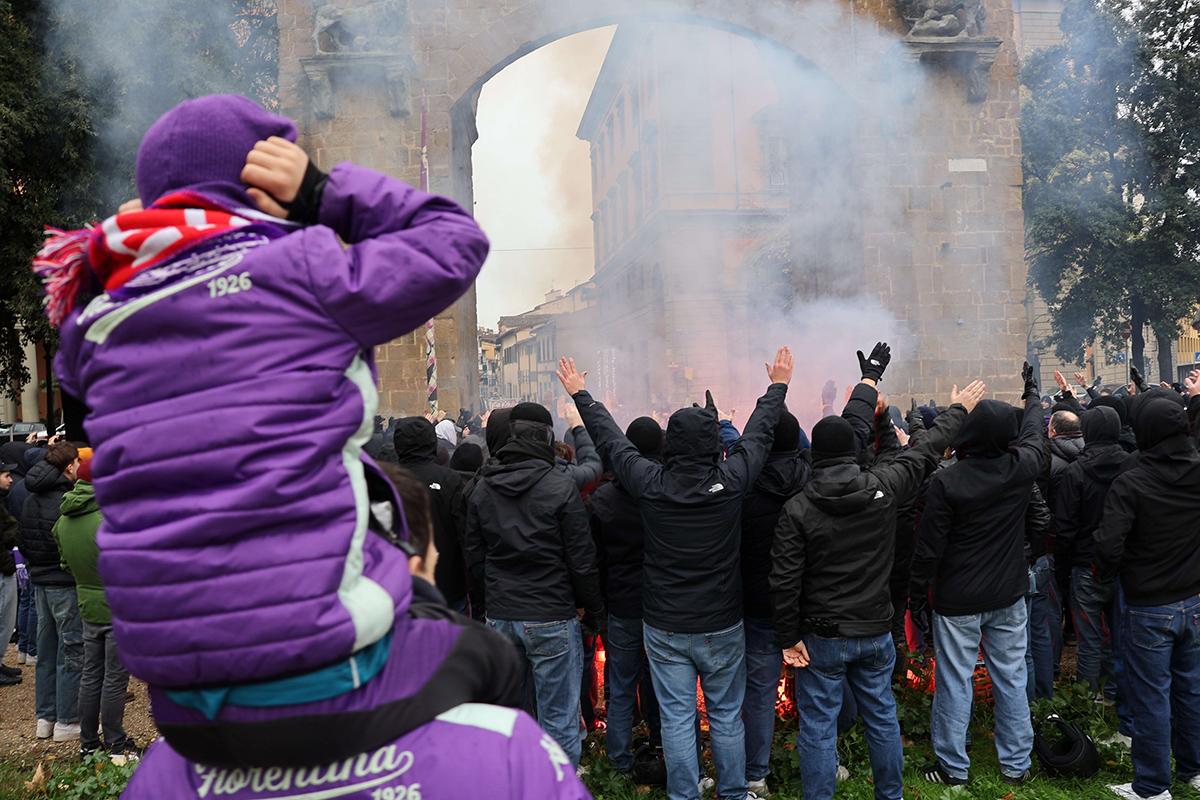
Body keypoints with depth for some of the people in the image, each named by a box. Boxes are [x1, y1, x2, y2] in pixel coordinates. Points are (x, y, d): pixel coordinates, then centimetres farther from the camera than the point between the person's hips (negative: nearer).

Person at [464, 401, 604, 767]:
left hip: (499, 616, 5)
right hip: (551, 618, -5)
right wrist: (594, 605, 5)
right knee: (558, 720, 4)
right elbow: (581, 558, -10)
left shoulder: (482, 489, 2)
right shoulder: (560, 487, -13)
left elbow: (475, 556, 10)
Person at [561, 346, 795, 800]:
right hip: (723, 626, 1)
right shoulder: (731, 481, -15)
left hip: (664, 627, 0)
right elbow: (759, 433, 2)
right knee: (727, 716, 16)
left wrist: (579, 393, 16)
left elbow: (609, 440, 1)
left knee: (676, 719, 10)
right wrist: (778, 386, 20)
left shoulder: (649, 484, -14)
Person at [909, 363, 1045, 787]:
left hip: (958, 600, -4)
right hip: (1009, 595, 4)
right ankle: (1016, 764, 26)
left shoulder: (946, 481, -19)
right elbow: (1034, 433, 16)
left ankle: (952, 768, 16)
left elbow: (929, 546, -14)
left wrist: (917, 591, 0)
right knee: (1011, 679, 14)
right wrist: (1032, 394, 35)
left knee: (955, 683, 5)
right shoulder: (1022, 467, -8)